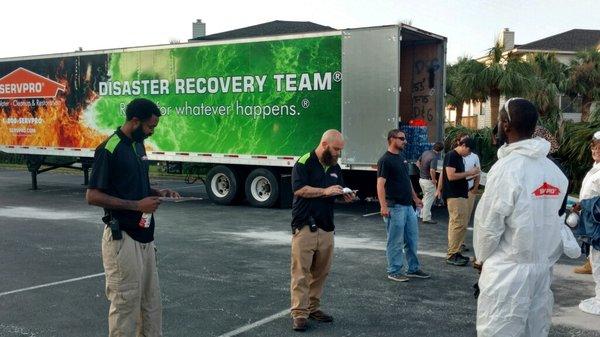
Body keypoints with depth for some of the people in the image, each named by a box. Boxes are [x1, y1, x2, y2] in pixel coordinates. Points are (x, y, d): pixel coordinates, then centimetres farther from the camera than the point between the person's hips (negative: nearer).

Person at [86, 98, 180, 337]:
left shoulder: (138, 145, 11)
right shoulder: (109, 149, -15)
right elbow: (92, 196, -18)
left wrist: (157, 193, 5)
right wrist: (137, 205, -20)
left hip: (145, 236, 9)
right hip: (122, 238, -9)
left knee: (151, 299, 14)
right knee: (125, 301, 0)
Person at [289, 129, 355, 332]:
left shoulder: (335, 168, 15)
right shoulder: (304, 163, -7)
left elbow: (339, 192, 23)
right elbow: (299, 189, -16)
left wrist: (346, 196, 1)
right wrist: (325, 191, -20)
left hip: (326, 228, 7)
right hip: (304, 227, -7)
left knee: (321, 272, 9)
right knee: (301, 272, -5)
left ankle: (313, 307, 21)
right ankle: (299, 313, -1)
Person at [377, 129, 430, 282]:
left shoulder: (401, 158, 15)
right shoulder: (385, 160, -13)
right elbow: (381, 184, -19)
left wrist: (415, 197, 25)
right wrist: (383, 206, -28)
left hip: (408, 206, 9)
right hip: (395, 207, -9)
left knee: (412, 239, 14)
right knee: (395, 242, 0)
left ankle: (413, 269, 25)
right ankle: (394, 272, 10)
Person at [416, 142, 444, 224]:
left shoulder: (425, 152, 4)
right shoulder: (434, 158, -22)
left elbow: (418, 163, 15)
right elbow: (432, 170, -32)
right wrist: (434, 180, -18)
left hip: (421, 179, 9)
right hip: (428, 180, -9)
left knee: (425, 197, 23)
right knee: (429, 200, 2)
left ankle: (423, 215, 30)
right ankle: (426, 218, 7)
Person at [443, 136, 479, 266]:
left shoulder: (459, 157, 18)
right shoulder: (451, 156, -12)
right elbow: (451, 176, -20)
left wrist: (470, 174, 9)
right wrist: (468, 173, -15)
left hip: (460, 195, 10)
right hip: (455, 196, -10)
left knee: (455, 224, 12)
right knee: (459, 224, -11)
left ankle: (454, 252, 17)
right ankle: (451, 255, -7)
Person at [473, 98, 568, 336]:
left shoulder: (506, 168, -15)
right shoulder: (554, 170, 4)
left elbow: (488, 223, -12)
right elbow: (551, 219, 4)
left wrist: (481, 257, 4)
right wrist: (543, 255, 12)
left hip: (508, 270, -6)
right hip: (544, 267, 7)